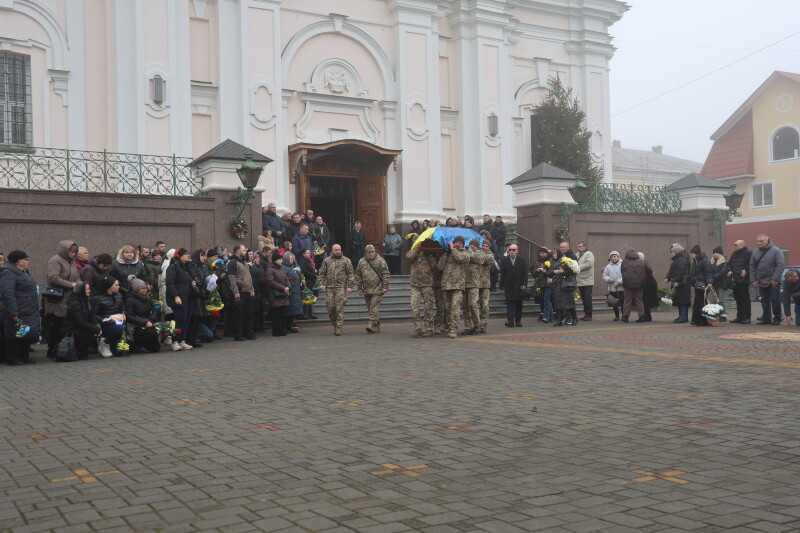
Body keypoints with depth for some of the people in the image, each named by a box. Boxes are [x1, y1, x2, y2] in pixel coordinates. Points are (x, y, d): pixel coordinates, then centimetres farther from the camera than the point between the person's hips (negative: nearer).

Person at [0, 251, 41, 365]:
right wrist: (13, 313, -26)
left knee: (29, 336, 12)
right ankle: (12, 359, 5)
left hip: (29, 313, 10)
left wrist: (35, 311, 23)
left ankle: (24, 357, 21)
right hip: (19, 314, -10)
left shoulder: (23, 272, 19)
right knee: (16, 337, -4)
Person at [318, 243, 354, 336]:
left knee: (339, 308, -9)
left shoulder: (346, 261, 7)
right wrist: (321, 284, 1)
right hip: (330, 287, 3)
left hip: (341, 287, -3)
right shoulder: (326, 261, 13)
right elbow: (322, 273, 15)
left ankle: (339, 329, -7)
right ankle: (335, 325, 20)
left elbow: (350, 274, 5)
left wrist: (350, 286, -3)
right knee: (330, 308, 2)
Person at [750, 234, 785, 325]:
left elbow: (780, 265, -11)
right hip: (761, 282, 5)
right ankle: (766, 318, 17)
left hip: (773, 282, -5)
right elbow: (752, 267, 11)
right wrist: (753, 279, 2)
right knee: (764, 301, 9)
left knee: (775, 300, -1)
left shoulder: (776, 251, -7)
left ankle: (777, 318, 7)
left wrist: (775, 279, -16)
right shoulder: (755, 252, 7)